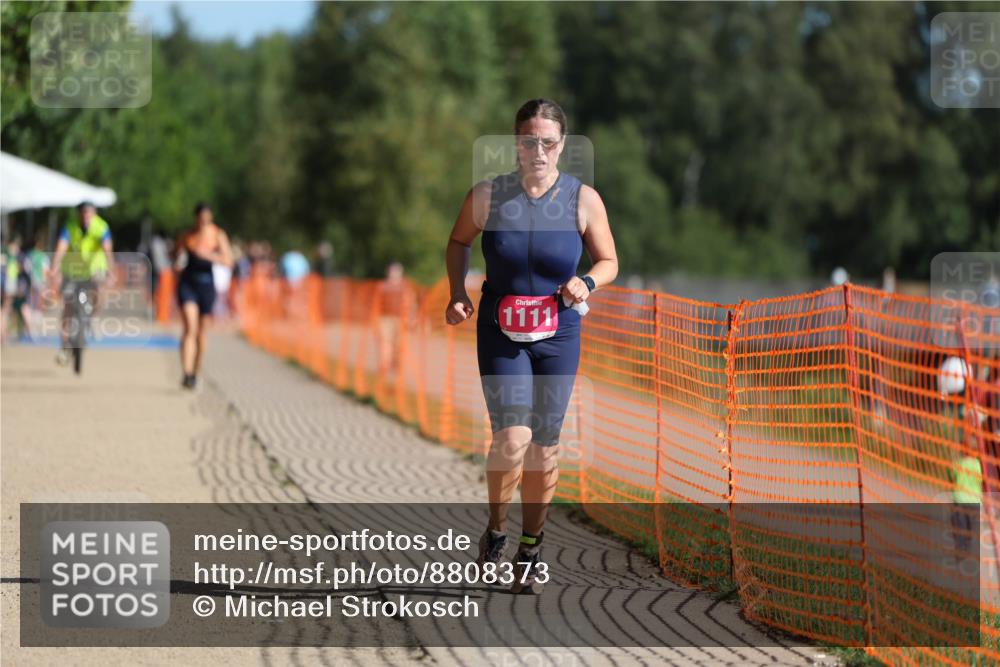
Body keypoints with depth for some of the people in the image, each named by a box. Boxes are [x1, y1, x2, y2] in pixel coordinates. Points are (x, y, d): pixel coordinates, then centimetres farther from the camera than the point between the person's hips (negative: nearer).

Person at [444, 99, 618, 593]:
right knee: (511, 438, -16)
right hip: (500, 334, -1)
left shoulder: (584, 199, -7)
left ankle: (531, 547, 25)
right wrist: (458, 294, -3)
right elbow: (458, 242, 11)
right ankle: (496, 528, 11)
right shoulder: (488, 196, -8)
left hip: (558, 336, 1)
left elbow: (608, 261, 5)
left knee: (544, 446, 7)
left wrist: (587, 283, -16)